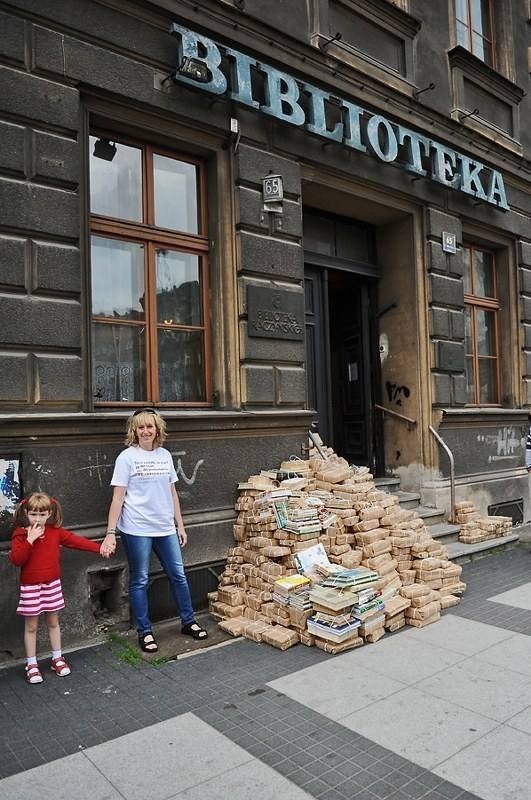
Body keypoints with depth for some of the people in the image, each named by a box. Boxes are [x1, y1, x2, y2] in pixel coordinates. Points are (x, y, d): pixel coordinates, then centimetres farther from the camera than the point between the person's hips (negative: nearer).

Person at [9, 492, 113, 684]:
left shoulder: (55, 531, -2)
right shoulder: (20, 534, -10)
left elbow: (76, 540, -4)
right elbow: (15, 559, -19)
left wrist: (99, 547, -13)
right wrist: (30, 540, -28)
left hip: (52, 584, 3)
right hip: (31, 587, -3)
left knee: (53, 622, 15)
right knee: (31, 626, 8)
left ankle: (57, 658, 29)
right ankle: (31, 665, 21)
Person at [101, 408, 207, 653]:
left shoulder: (165, 455, 7)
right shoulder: (127, 457, -7)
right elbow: (118, 497, -8)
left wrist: (180, 525, 13)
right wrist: (110, 532, -12)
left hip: (165, 528, 5)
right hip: (137, 529, -4)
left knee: (178, 575, 11)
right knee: (140, 580, 6)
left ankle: (188, 622, 29)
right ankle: (144, 632, 21)